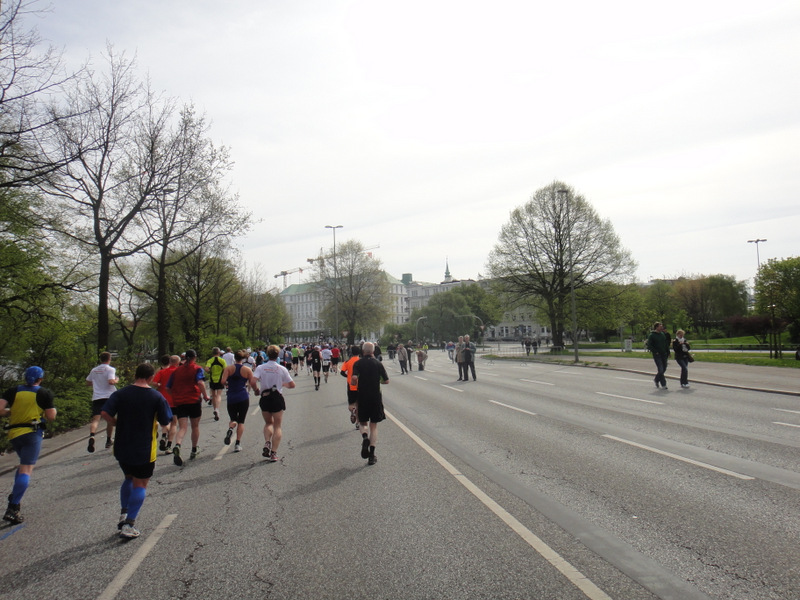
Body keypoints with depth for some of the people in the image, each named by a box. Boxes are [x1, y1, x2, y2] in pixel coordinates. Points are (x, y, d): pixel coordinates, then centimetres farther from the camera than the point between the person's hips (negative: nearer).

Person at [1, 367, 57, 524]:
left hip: (13, 433, 5)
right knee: (26, 470, -7)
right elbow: (51, 418, -2)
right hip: (32, 433, -5)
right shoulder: (45, 393, -1)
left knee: (24, 463, 27)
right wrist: (52, 410, 18)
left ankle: (15, 495, 16)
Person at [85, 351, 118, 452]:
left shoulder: (94, 370, 12)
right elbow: (111, 381, -19)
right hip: (109, 396, -2)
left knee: (95, 419, -10)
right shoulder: (110, 369, -4)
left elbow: (88, 383, 21)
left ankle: (92, 436, -38)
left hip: (96, 397, 2)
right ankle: (109, 440, 26)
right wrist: (116, 380, 1)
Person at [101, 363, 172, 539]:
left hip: (122, 448, 3)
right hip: (145, 450, -3)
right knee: (140, 484, 7)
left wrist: (119, 424, 5)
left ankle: (123, 514, 22)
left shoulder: (120, 394, -3)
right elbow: (166, 422, -7)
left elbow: (106, 414, -12)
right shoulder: (157, 397, -9)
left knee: (129, 479, 25)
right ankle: (129, 524, 2)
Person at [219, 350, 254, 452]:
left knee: (233, 419, 15)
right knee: (241, 421, 8)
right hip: (243, 397, -1)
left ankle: (230, 429, -20)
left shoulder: (228, 368, -1)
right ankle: (238, 443, 0)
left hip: (231, 397, 1)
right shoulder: (247, 369, -1)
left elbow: (223, 381, -12)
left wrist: (229, 384, 8)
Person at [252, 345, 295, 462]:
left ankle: (267, 443, 0)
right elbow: (292, 385, -3)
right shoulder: (281, 369, -5)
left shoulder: (260, 368, -5)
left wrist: (256, 390, 1)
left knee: (268, 423, 23)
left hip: (265, 398, 2)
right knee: (278, 426, 8)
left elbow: (253, 381, -19)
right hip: (277, 398, -1)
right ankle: (273, 453, 1)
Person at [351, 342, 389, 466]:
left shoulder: (358, 364, -4)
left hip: (362, 397, 0)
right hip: (376, 397, 0)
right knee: (374, 426, 8)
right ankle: (371, 456, 4)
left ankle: (365, 437, -17)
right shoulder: (378, 363, -2)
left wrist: (354, 384, 2)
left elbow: (354, 378, -20)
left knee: (363, 423, 17)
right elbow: (386, 381, 0)